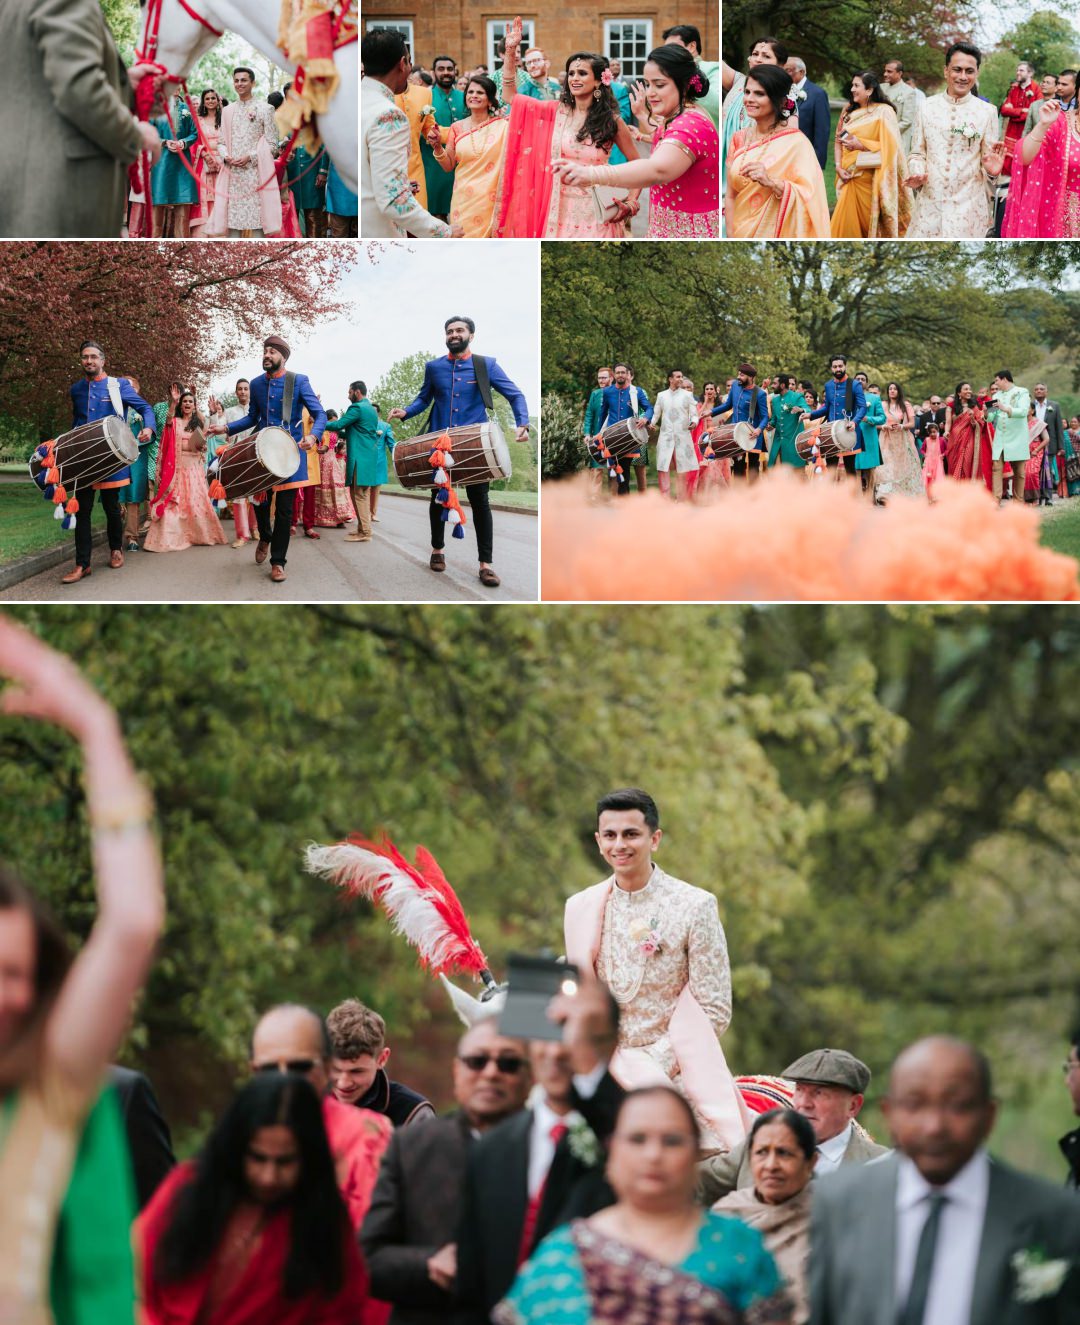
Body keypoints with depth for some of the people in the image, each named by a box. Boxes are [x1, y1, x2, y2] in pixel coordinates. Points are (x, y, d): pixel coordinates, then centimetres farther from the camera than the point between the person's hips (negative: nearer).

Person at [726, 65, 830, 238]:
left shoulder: (796, 142, -12)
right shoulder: (739, 139, 3)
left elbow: (809, 197, -18)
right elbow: (730, 196, 3)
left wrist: (771, 183, -31)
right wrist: (731, 237, -7)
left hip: (778, 235, -4)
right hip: (741, 234, 4)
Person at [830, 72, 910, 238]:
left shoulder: (883, 112, -7)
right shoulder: (849, 111, 10)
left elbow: (889, 146, -12)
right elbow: (838, 141, 11)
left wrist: (861, 145, -19)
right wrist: (839, 166, -3)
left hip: (870, 179, -5)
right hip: (849, 175, 5)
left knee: (869, 223, 1)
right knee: (846, 222, 1)